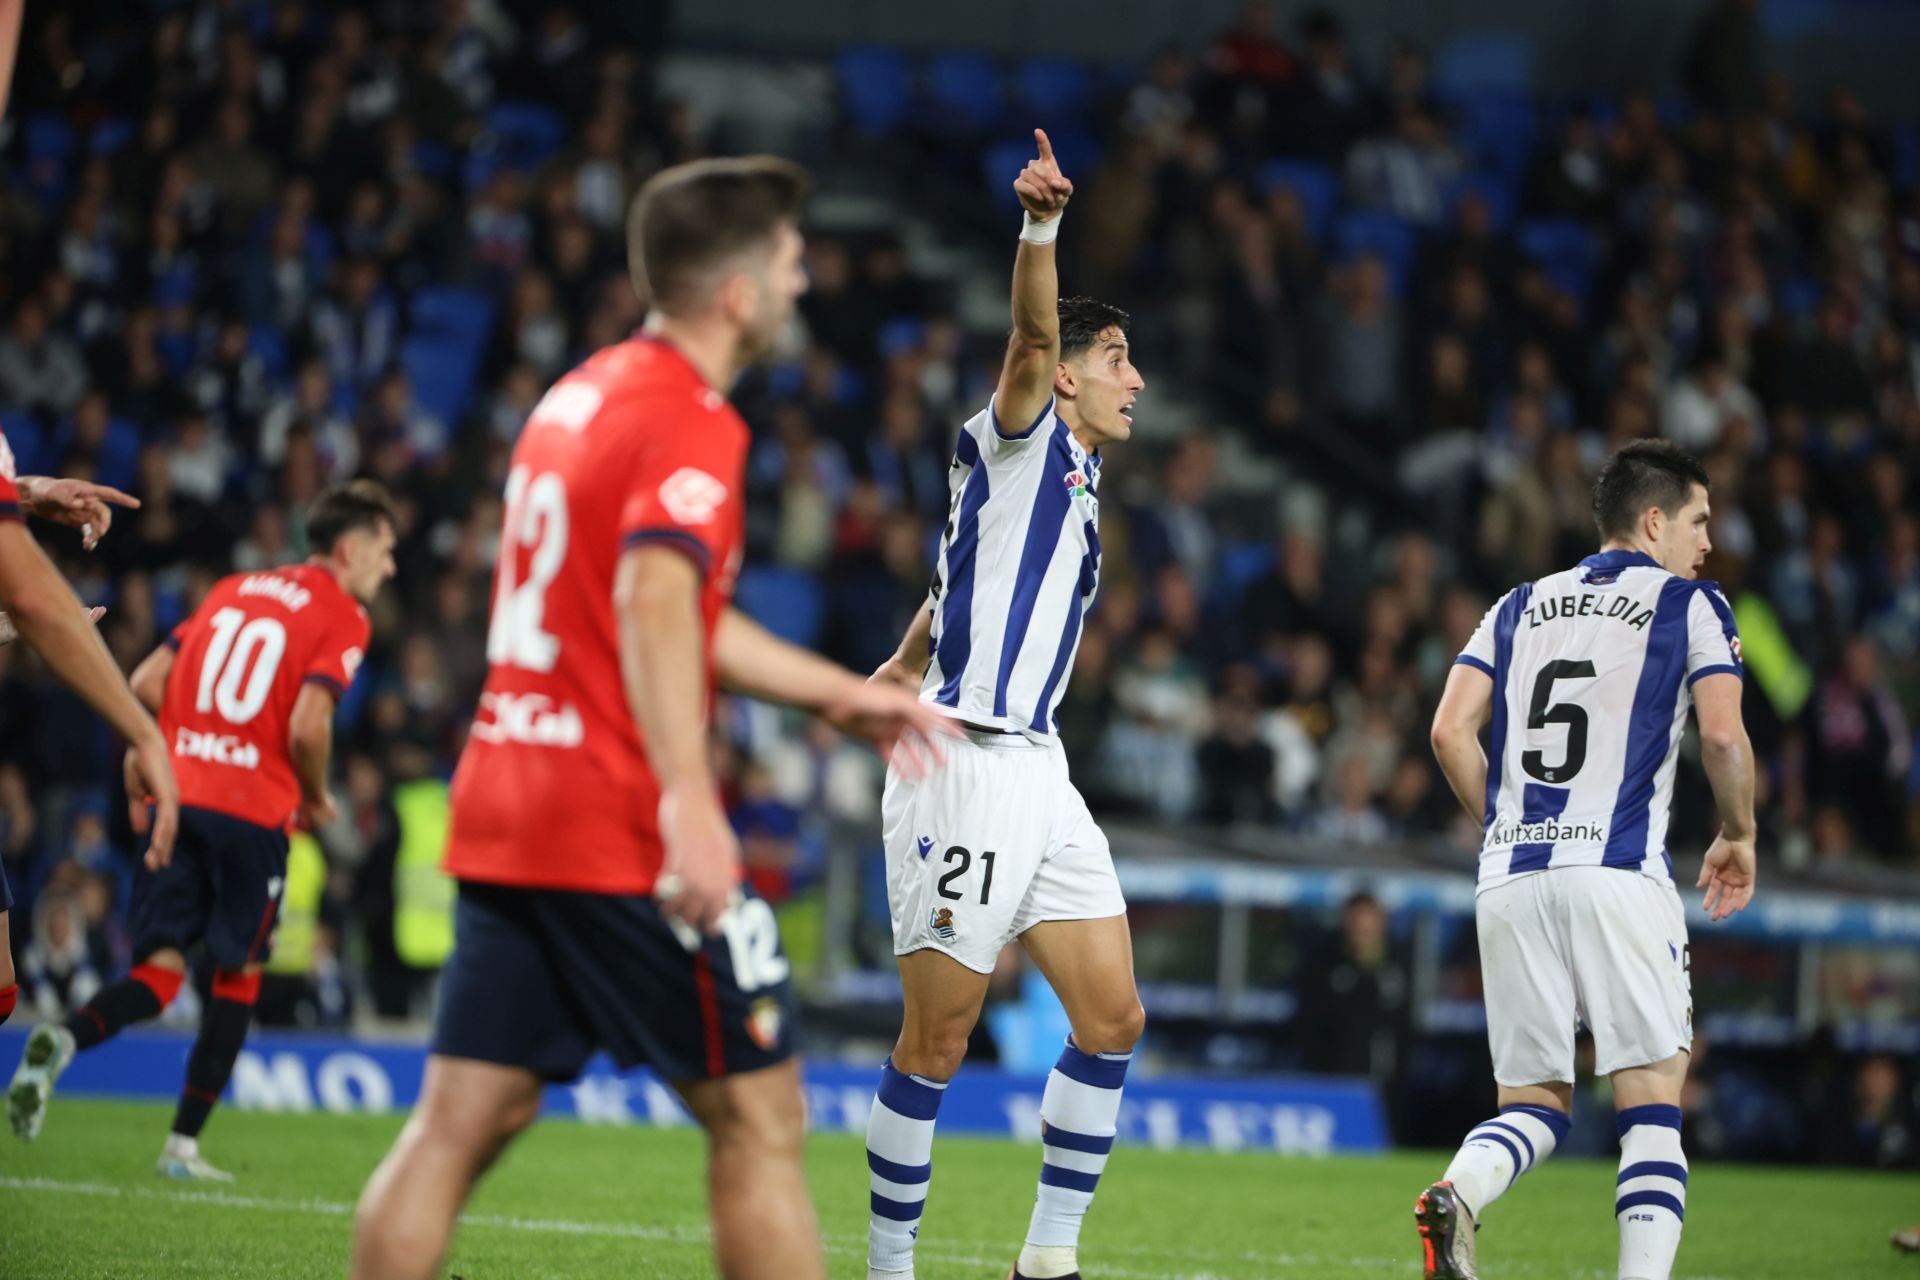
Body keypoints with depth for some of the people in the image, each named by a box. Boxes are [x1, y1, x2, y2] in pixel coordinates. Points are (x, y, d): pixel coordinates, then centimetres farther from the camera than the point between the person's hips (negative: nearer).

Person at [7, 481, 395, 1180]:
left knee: (159, 971, 2)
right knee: (238, 976, 11)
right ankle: (184, 1144, 9)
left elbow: (146, 683, 13)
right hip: (253, 813, -5)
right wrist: (316, 799, 3)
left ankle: (63, 1038, -28)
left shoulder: (232, 589, 18)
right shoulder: (342, 617, -1)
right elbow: (307, 726, -14)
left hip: (175, 799, 5)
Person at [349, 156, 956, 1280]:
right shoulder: (693, 424, -10)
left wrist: (839, 694, 31)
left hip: (502, 809, 8)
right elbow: (654, 599, -27)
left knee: (463, 1122, 6)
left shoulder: (582, 395, 19)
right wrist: (688, 798, -37)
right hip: (621, 833, -8)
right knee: (761, 1115, 2)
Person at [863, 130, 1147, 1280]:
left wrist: (908, 665, 36)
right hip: (966, 767, -9)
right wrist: (1041, 228, -38)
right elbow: (1032, 339, -22)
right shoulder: (1024, 438, -2)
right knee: (937, 1043, -5)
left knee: (1113, 1019, 3)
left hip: (1037, 773, 9)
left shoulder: (1076, 473, 22)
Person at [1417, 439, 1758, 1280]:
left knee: (1535, 1105, 9)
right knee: (1652, 1104, 1)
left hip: (1510, 877, 4)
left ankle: (1457, 1195, -21)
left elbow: (1450, 730, 9)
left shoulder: (1520, 607, 20)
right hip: (1618, 873, -4)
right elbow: (1723, 737, -6)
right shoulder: (1690, 607, 7)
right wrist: (1739, 837, 11)